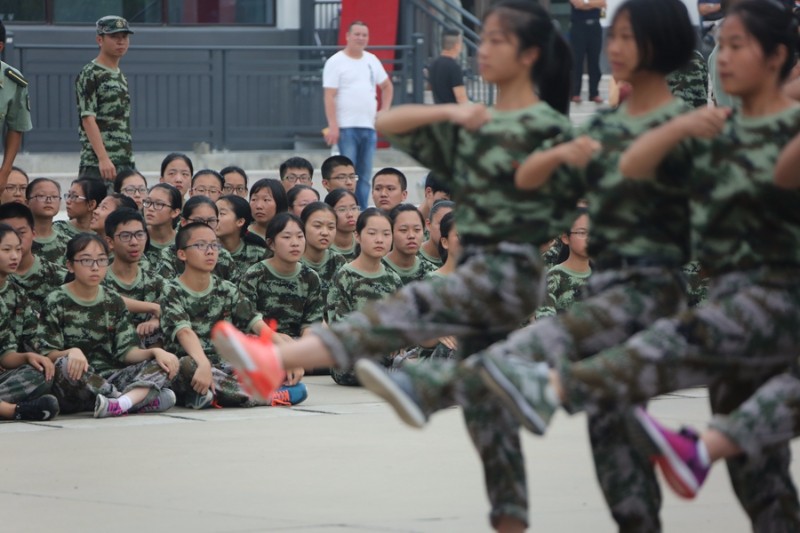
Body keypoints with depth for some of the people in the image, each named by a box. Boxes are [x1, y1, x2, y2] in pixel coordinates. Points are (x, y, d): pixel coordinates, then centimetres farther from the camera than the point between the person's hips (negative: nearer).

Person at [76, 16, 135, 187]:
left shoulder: (121, 76, 19)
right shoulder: (90, 75, -5)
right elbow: (88, 119, -13)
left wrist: (130, 160, 15)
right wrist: (103, 158, -22)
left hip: (126, 163, 8)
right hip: (98, 165, -8)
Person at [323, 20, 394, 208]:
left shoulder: (372, 60, 14)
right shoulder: (336, 62, -3)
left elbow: (387, 86, 27)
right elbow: (329, 96, -10)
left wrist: (384, 112, 13)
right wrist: (333, 126, -19)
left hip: (369, 126, 6)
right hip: (346, 127, -6)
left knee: (364, 175, 8)